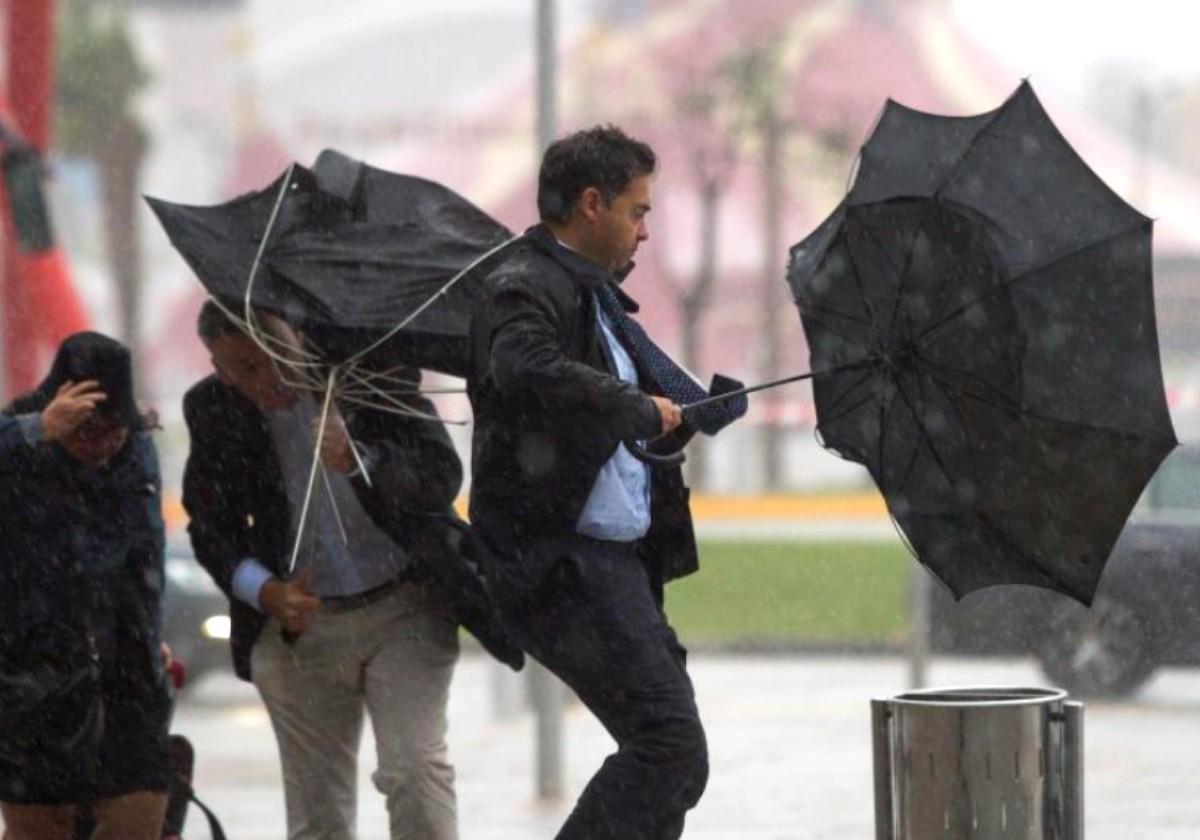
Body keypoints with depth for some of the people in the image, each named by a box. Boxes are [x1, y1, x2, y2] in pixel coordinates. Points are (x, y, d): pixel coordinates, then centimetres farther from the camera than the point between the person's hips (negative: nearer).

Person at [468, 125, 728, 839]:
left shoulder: (596, 295, 22)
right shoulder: (525, 288, -10)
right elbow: (531, 373, -33)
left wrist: (689, 415, 9)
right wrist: (642, 410, -21)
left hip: (617, 562, 10)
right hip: (558, 563, -10)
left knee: (667, 758, 11)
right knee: (672, 749, -17)